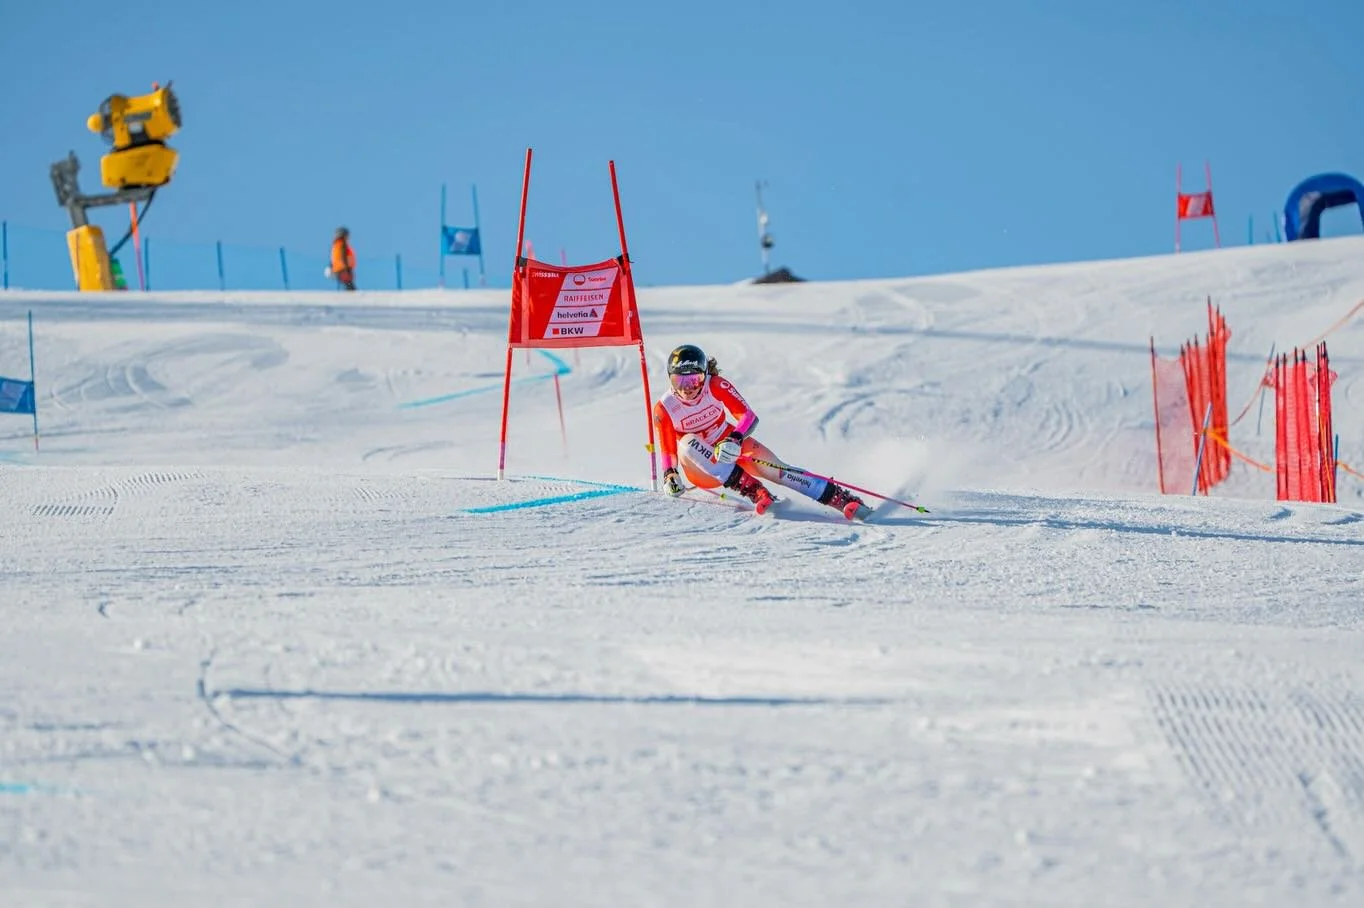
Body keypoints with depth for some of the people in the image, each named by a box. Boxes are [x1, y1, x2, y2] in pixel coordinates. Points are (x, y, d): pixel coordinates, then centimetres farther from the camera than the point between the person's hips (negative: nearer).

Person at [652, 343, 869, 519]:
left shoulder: (716, 386, -17)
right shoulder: (664, 409, -16)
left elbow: (748, 416, -23)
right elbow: (668, 450, -8)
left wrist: (734, 440, -42)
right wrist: (670, 475, -28)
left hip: (730, 448, 0)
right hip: (701, 470, 0)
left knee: (774, 470, -24)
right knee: (688, 443, -32)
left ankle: (841, 498, -26)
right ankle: (748, 487, -39)